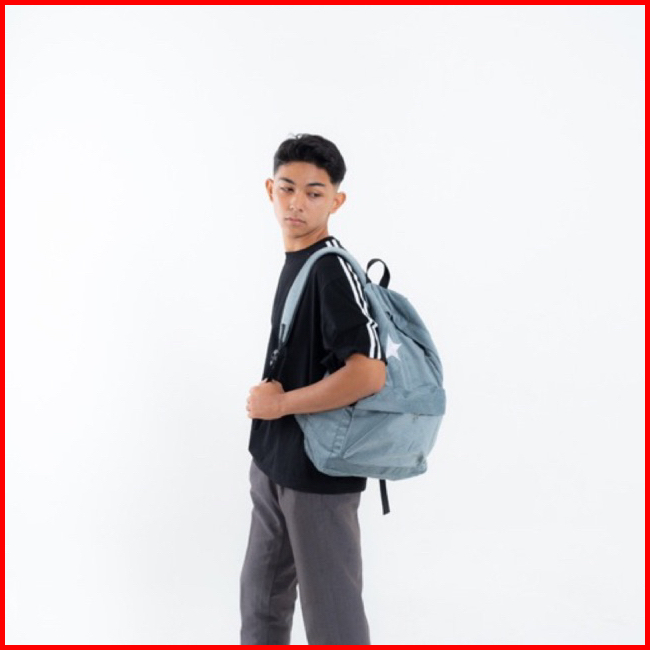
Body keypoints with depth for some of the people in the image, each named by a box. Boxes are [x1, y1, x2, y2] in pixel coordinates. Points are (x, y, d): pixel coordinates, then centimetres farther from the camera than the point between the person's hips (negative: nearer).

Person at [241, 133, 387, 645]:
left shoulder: (333, 269, -19)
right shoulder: (294, 260, 8)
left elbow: (368, 374, -29)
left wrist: (280, 403, -18)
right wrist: (267, 398, 7)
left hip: (320, 470, -9)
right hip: (275, 464, 9)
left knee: (331, 607, 7)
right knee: (262, 594, 23)